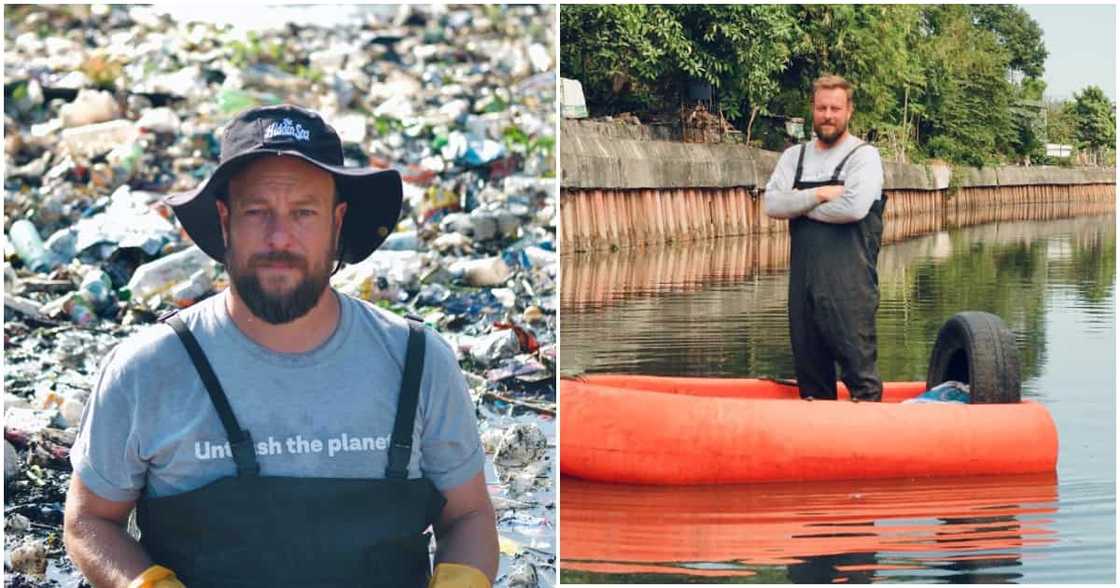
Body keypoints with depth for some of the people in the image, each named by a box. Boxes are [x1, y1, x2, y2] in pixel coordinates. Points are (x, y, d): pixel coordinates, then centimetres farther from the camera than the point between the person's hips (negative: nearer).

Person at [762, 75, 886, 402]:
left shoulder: (863, 155, 0)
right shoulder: (794, 156, 16)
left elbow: (854, 207, -17)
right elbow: (771, 204, 1)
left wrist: (801, 207, -4)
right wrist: (818, 195, -11)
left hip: (849, 285, -5)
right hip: (804, 279, 5)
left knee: (857, 366, -7)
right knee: (808, 368, 10)